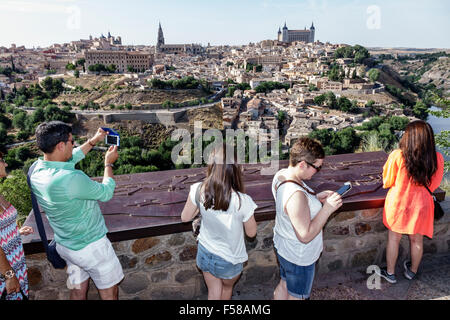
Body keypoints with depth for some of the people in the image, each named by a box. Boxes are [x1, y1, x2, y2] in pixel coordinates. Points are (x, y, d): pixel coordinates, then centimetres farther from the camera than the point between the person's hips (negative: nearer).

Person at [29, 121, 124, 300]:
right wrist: (108, 163, -2)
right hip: (90, 247, -7)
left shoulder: (37, 170, -9)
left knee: (78, 290, 24)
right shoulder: (72, 179, -35)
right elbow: (106, 193, -16)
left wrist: (93, 141, 17)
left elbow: (71, 158, 11)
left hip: (65, 245, 7)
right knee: (109, 292, 14)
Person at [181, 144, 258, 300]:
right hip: (230, 260, -2)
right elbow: (251, 233, -15)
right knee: (227, 288, 32)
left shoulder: (198, 190, -25)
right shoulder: (242, 201, -34)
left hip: (205, 253, 2)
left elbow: (185, 217, -7)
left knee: (214, 292, 28)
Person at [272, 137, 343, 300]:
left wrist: (316, 198, -4)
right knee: (296, 296, 19)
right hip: (299, 256, -8)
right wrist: (327, 208, -29)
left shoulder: (281, 175, -9)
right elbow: (306, 235, -31)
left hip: (282, 246, 8)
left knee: (283, 286, 30)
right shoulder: (296, 195, -38)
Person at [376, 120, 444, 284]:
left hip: (398, 204, -2)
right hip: (420, 206, 2)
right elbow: (433, 185, 0)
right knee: (417, 240, 21)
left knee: (394, 239, 16)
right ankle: (412, 271, 43)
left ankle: (390, 273, 32)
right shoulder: (437, 159, -14)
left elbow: (387, 182, -9)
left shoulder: (397, 156, -22)